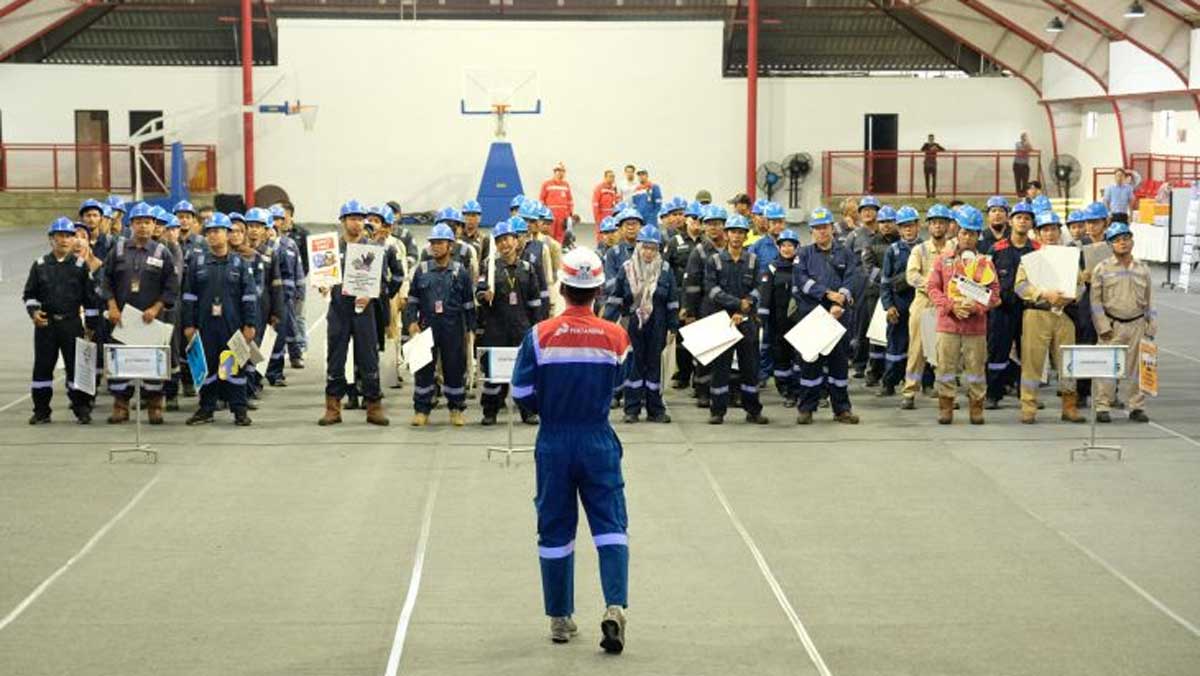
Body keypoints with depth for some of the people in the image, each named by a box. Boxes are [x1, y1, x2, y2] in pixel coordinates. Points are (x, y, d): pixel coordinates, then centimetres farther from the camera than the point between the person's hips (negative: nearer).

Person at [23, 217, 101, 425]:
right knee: (42, 366, 3)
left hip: (72, 323, -1)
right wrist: (33, 311, -7)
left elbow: (91, 297, 4)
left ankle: (81, 409, 7)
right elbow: (29, 293, 12)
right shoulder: (40, 265, 6)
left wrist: (91, 326, 2)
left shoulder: (81, 265, 2)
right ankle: (41, 411, 10)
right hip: (45, 323, 1)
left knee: (76, 365, -1)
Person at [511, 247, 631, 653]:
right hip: (599, 443, 0)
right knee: (610, 525, 2)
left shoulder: (541, 335, -9)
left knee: (555, 531, 10)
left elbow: (521, 392, -4)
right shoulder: (615, 336, -6)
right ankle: (615, 606, -16)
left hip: (554, 442, 0)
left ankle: (560, 619, 17)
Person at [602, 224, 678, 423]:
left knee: (654, 363, 7)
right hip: (633, 324, -1)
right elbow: (615, 297, 1)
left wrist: (673, 327, 2)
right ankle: (632, 409, 8)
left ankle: (655, 410, 14)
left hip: (656, 326, 1)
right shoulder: (627, 269, -1)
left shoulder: (665, 270, 1)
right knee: (634, 364, 1)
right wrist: (607, 322, -6)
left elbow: (672, 302, 5)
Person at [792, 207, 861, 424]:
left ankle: (842, 408, 10)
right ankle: (807, 408, 7)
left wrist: (840, 302, -18)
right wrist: (828, 294, -16)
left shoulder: (845, 254, 11)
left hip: (839, 315, 1)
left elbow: (852, 280, -2)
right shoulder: (804, 254, 10)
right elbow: (802, 280, -5)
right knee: (809, 361, 1)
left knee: (839, 360, 3)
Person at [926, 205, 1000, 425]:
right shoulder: (943, 260, 7)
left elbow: (994, 292, 3)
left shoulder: (985, 262, 6)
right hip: (948, 323, 0)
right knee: (946, 366, 0)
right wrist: (951, 306, -11)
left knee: (975, 367, 3)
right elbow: (932, 287, 3)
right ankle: (945, 408, 8)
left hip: (976, 324, 0)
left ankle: (977, 408, 11)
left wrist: (977, 307, -14)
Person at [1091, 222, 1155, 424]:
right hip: (1112, 325, -2)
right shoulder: (1102, 269, 1)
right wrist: (1103, 326, -7)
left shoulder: (1143, 269, 10)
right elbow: (1096, 301, 0)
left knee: (1136, 367, 5)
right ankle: (1103, 407, 2)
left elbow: (1149, 301, 14)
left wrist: (1151, 327, 9)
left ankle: (1137, 407, 12)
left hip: (1137, 325, 3)